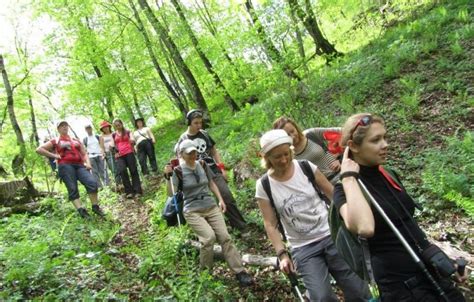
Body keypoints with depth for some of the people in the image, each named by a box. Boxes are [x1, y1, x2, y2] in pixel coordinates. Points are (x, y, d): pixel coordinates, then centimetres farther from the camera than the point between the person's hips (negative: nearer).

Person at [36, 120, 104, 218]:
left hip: (79, 165, 3)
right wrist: (54, 156, 2)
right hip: (65, 166, -2)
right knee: (72, 189, -13)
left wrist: (88, 163, 2)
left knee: (92, 182, -18)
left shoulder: (76, 140, 28)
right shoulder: (55, 141, 17)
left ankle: (95, 207, -13)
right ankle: (81, 210, -19)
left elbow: (84, 153, 22)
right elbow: (39, 149, 11)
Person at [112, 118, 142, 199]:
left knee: (133, 171, -4)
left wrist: (132, 141, -21)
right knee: (122, 171, -18)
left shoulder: (127, 132, 11)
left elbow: (132, 140, 3)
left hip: (129, 153, -1)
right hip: (119, 155, 1)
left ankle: (137, 191, -2)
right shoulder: (114, 135, 16)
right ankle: (129, 191, -13)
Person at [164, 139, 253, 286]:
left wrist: (220, 200, 11)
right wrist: (167, 176, -28)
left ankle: (240, 271, -2)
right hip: (192, 211, -4)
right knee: (209, 237, -23)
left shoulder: (203, 165, 6)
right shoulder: (178, 171, -7)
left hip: (211, 206, 4)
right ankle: (205, 271, 0)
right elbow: (171, 193, -14)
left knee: (225, 236, -8)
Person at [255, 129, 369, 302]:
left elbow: (332, 194, 4)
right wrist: (282, 254, -12)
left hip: (331, 235, 1)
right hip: (303, 249, -1)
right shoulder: (264, 186, -7)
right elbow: (271, 225, -4)